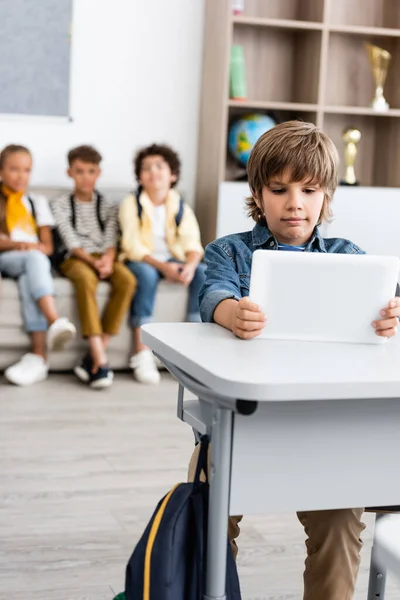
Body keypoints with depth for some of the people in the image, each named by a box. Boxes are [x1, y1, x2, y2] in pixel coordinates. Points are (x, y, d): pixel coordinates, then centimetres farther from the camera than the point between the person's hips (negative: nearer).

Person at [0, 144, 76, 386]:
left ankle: (38, 354, -51)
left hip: (35, 260, 2)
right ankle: (55, 321, -58)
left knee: (29, 279, -36)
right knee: (33, 258, -36)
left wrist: (34, 247, -10)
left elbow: (48, 246, 14)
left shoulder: (37, 202, 23)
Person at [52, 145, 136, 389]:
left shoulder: (108, 206, 16)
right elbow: (71, 241, -4)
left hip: (104, 258, 3)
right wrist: (92, 261, -20)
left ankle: (94, 355, -31)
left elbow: (111, 240, 3)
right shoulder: (61, 205, 8)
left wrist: (108, 260, -19)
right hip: (76, 259, -3)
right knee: (86, 279, -38)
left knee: (127, 280, -31)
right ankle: (100, 359, -46)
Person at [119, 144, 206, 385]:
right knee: (146, 273, -37)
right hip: (141, 261, -3)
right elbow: (133, 247, -13)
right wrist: (163, 267, -28)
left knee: (204, 272, -24)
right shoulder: (131, 204, -3)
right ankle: (142, 353, -38)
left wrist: (190, 265, -29)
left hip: (173, 261, 3)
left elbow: (193, 244, -5)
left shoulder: (182, 208, 6)